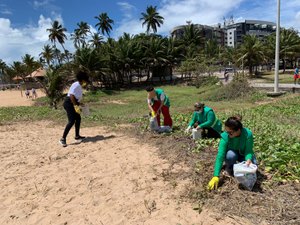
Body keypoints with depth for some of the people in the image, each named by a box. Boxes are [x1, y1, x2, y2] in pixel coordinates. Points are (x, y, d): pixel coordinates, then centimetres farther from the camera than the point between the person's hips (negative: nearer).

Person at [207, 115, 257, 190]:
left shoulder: (248, 134, -30)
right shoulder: (225, 136, -31)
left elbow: (248, 151, -26)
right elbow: (220, 156, -34)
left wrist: (248, 159, -51)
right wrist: (216, 176, -40)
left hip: (243, 154, 1)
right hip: (232, 153, 0)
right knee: (230, 155, -35)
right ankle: (230, 168, -2)